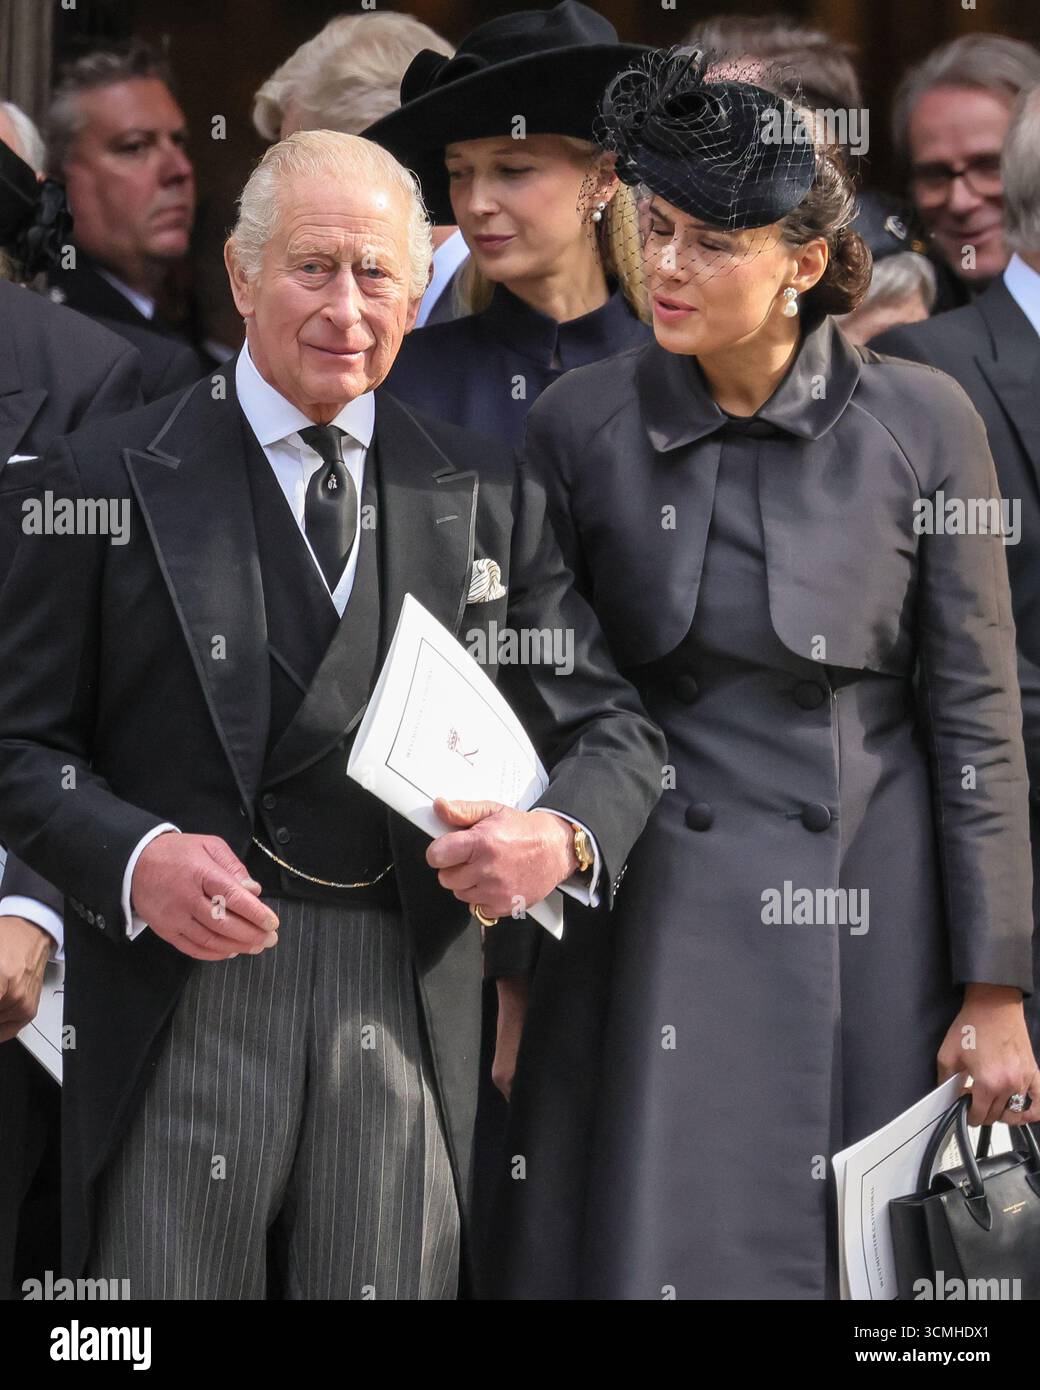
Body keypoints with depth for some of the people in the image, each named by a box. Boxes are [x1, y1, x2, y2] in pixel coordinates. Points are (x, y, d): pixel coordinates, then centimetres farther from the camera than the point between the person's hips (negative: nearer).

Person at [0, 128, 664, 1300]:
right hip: (183, 998, -2)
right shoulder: (110, 481, 3)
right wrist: (136, 859, -17)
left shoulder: (486, 494, 11)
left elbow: (610, 723, 11)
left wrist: (563, 836, -12)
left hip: (411, 1013, 2)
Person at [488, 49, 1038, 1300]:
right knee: (652, 1247, -2)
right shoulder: (581, 426, 0)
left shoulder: (921, 426, -4)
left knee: (859, 1261, 4)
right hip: (651, 921, 1)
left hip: (862, 929, -1)